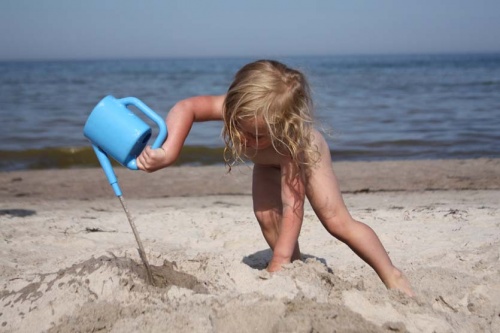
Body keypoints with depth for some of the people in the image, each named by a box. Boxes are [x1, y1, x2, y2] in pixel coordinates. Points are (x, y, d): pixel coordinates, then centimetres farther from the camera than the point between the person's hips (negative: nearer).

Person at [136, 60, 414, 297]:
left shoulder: (293, 144, -49)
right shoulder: (237, 108, -44)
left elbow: (293, 205, -49)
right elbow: (187, 107, -44)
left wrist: (278, 263, -52)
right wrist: (168, 152, -61)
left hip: (305, 154, -4)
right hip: (268, 162, 5)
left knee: (337, 221, -10)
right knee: (266, 216, -17)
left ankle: (391, 276, 5)